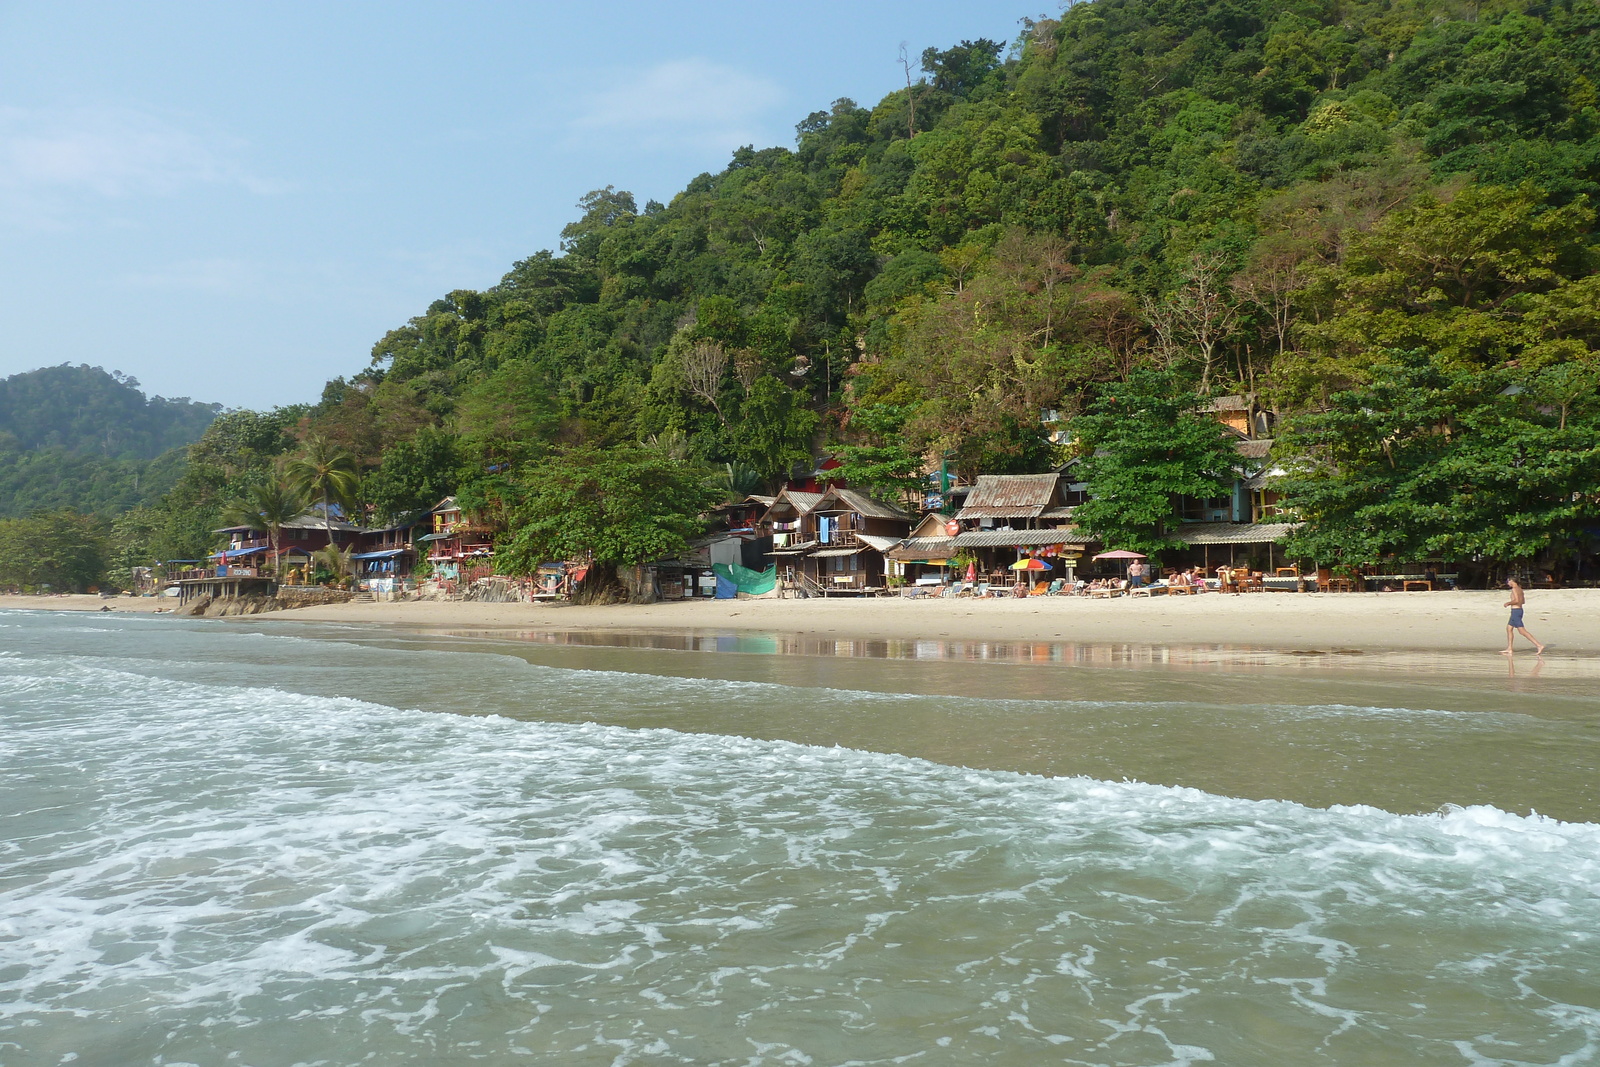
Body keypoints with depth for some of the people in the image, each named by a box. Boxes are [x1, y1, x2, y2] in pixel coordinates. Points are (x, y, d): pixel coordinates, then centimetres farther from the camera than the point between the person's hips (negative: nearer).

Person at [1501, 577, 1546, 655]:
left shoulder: (1514, 589, -14)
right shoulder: (1520, 589, 14)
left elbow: (1516, 600, -24)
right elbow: (1523, 601, 23)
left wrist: (1508, 603, -9)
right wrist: (1510, 603, 24)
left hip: (1515, 611, -10)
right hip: (1520, 610, 10)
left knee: (1522, 631, -11)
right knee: (1509, 629, 16)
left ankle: (1539, 645, -16)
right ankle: (1509, 649, 17)